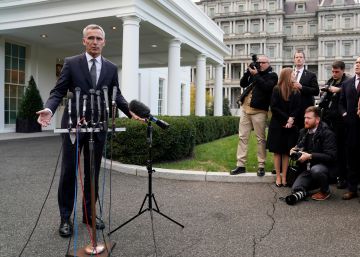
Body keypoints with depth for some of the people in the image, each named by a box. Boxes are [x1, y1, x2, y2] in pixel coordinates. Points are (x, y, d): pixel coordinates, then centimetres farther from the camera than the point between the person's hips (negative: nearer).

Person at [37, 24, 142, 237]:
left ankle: (89, 213, 22)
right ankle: (65, 218, 14)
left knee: (93, 172, 9)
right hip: (74, 124, -2)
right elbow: (58, 91, -2)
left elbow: (116, 95, 10)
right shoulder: (71, 63, 0)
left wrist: (130, 111, -5)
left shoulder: (111, 68, 8)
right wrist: (49, 109, -21)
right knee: (69, 171, 3)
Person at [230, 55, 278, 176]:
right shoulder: (254, 72, 18)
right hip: (245, 108, 5)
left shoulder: (272, 75, 2)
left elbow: (266, 87, -15)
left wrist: (256, 75, -12)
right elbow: (243, 84, 14)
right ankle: (240, 165, 8)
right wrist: (248, 72, 2)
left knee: (260, 139, 0)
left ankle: (261, 166, 8)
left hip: (259, 110, -5)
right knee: (242, 137, 4)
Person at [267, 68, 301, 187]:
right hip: (277, 125, -2)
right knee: (277, 151, 2)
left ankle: (284, 177, 9)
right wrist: (286, 118, -12)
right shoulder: (276, 90, -2)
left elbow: (297, 108, 3)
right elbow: (273, 107, -8)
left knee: (286, 152, 4)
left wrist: (291, 119, -14)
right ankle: (278, 176, 10)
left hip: (290, 126, 2)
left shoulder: (296, 91, 7)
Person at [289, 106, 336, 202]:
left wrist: (310, 156, -27)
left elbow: (330, 156, -21)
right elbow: (299, 147, 20)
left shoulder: (327, 133, -13)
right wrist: (294, 150, -4)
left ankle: (325, 191, -7)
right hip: (307, 168, 4)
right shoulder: (303, 131, 7)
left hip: (323, 166, -4)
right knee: (296, 189, -18)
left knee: (315, 170, -39)